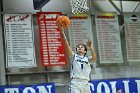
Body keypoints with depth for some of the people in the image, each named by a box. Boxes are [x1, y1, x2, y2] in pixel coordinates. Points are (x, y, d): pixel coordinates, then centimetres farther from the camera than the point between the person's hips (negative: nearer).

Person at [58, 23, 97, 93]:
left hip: (85, 83, 3)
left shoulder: (88, 59, 17)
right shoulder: (73, 56, 15)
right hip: (75, 83, -3)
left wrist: (90, 47, -23)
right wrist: (62, 32, -7)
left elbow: (94, 58, -6)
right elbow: (66, 45, 3)